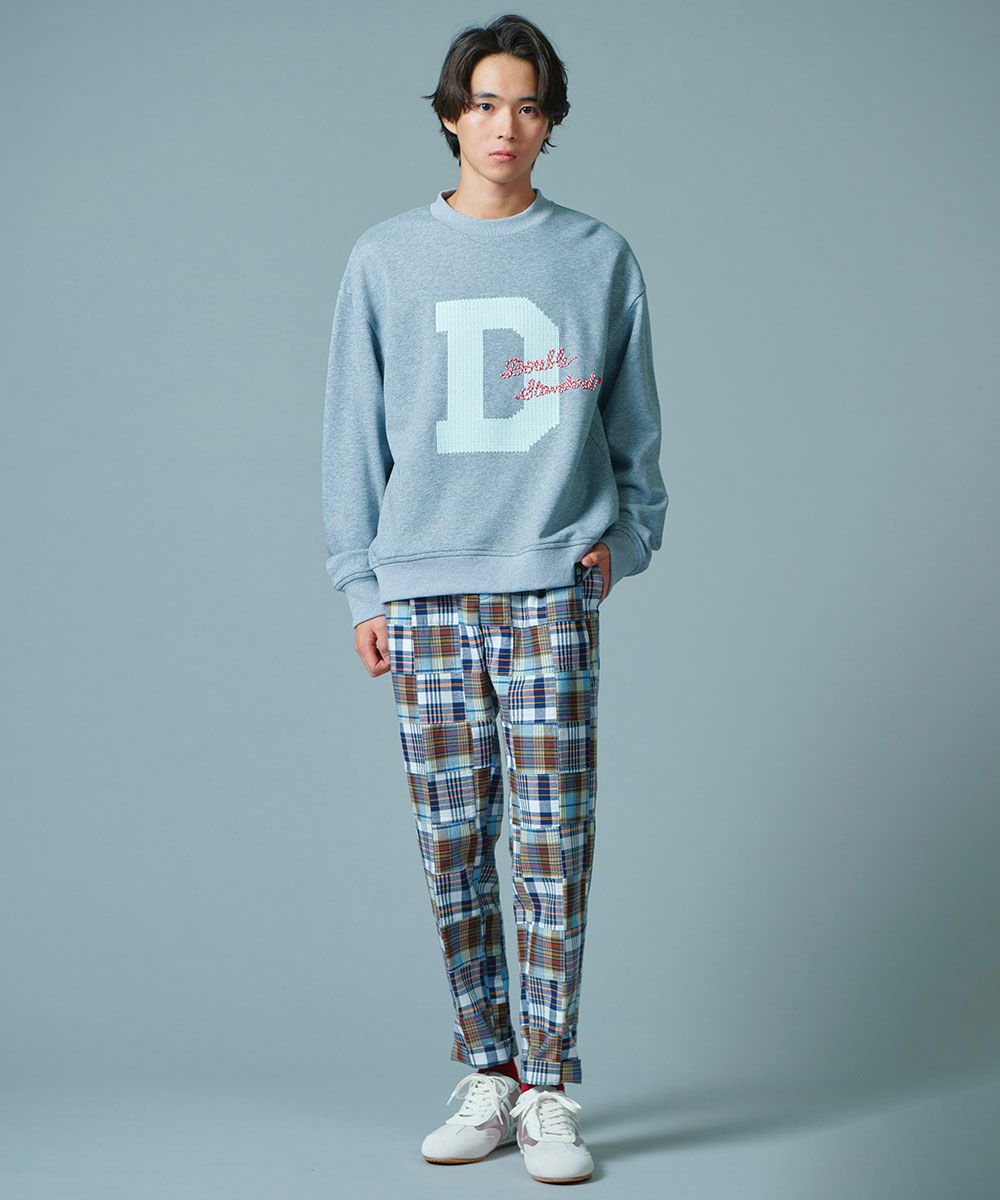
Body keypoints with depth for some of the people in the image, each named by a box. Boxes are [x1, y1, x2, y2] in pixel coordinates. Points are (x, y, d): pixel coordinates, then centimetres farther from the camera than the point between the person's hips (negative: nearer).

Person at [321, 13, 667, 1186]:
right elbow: (355, 434, 8)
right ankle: (486, 1076, 16)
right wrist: (361, 586, 3)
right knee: (453, 851, 4)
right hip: (423, 599, 1)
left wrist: (627, 539, 0)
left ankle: (547, 1092, 4)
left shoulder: (599, 258, 8)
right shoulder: (385, 260, 8)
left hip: (552, 592, -1)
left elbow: (636, 429, 12)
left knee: (553, 848, -4)